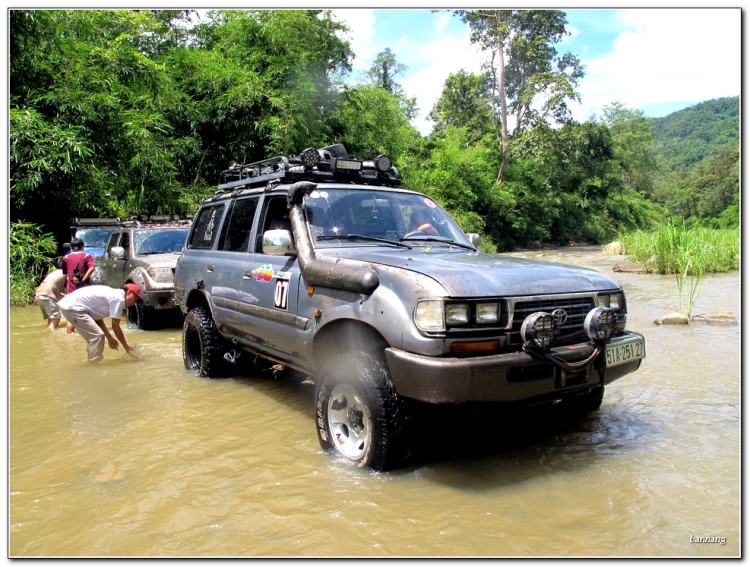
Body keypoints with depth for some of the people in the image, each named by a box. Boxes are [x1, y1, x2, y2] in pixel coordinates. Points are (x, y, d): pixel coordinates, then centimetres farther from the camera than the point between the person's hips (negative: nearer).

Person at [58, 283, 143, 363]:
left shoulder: (113, 293, 14)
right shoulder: (119, 299, -14)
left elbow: (98, 319, 18)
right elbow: (115, 326, -10)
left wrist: (109, 338, 20)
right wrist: (127, 347, -2)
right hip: (73, 307, -10)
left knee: (94, 336, 19)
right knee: (97, 336, -12)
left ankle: (92, 362, 29)